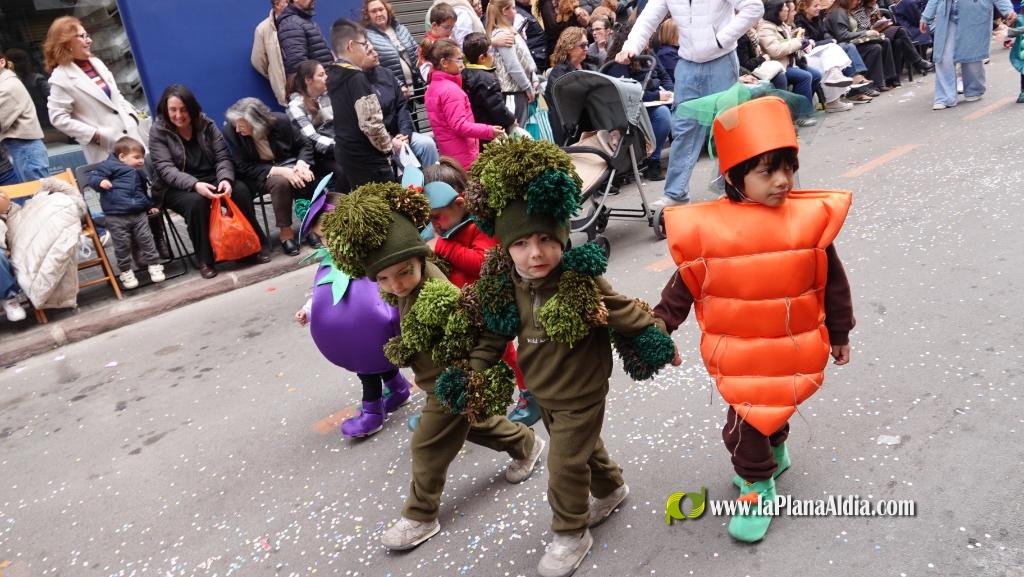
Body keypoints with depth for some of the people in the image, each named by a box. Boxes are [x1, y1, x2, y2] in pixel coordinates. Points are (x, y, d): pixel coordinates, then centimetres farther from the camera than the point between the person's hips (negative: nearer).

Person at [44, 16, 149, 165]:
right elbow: (58, 118, -11)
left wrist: (133, 115, 5)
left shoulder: (95, 63, 11)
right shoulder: (62, 77, -8)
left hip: (131, 134, 7)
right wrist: (95, 134, -15)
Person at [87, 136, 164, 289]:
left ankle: (154, 264, 14)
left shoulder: (139, 174, 26)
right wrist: (101, 181, -22)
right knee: (122, 245, -1)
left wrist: (150, 205, 31)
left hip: (139, 213, 5)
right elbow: (93, 176, -2)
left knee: (146, 239, 2)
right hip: (116, 216, -5)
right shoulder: (110, 166, 3)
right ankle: (125, 271, 12)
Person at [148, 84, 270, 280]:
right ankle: (205, 260, -24)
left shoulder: (206, 124, 3)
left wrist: (225, 179, -26)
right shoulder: (158, 132, -6)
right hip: (177, 188, -3)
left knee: (240, 190, -26)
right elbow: (166, 169, -16)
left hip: (210, 179, 3)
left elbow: (223, 157, -3)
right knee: (196, 202, -35)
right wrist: (194, 185, -35)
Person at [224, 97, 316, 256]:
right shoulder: (230, 131, -17)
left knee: (306, 178, -30)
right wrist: (279, 171, -27)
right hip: (257, 176, -2)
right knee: (280, 182, -34)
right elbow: (244, 168, -16)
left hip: (286, 164, 2)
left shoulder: (280, 120, -14)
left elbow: (304, 145, 0)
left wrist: (302, 164, -22)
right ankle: (285, 232, -20)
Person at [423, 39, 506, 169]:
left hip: (447, 153, 10)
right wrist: (489, 131, -20)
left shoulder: (432, 87, 12)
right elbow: (460, 125, -22)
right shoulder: (451, 90, -18)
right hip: (463, 156, -10)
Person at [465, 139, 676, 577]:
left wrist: (660, 343, -6)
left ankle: (571, 534, 28)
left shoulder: (583, 283, -30)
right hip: (542, 392, 6)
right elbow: (496, 335, -1)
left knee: (565, 463, 3)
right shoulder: (508, 286, -14)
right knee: (581, 446, 27)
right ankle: (610, 488, 55)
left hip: (581, 395, -6)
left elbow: (627, 314, -17)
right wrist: (472, 372, -7)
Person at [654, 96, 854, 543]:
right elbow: (685, 286, -2)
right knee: (748, 419, 7)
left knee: (770, 408, 13)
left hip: (794, 350, 1)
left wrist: (839, 334, 11)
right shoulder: (706, 228, -13)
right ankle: (757, 483, 32)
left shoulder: (811, 218, -8)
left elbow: (833, 281, 3)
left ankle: (769, 453, 44)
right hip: (738, 354, -1)